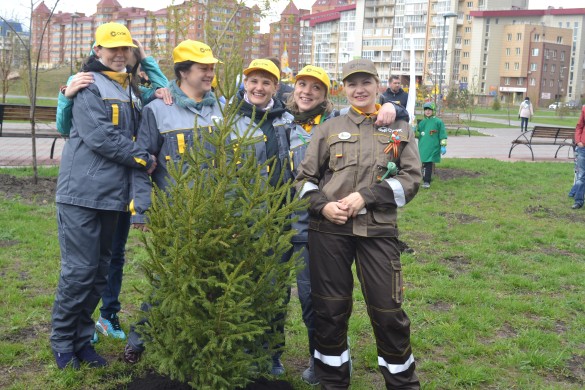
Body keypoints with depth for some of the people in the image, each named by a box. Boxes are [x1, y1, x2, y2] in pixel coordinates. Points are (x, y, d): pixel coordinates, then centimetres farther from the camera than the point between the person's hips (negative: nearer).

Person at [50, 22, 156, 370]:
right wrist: (144, 159, -11)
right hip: (82, 194, -7)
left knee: (100, 271, 11)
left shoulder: (131, 91, 18)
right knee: (79, 270, -4)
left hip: (113, 196, 7)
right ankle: (62, 341, 13)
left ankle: (82, 339, 23)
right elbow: (99, 136, -16)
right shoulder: (88, 86, -5)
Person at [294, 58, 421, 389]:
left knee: (388, 310, 1)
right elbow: (305, 177, 12)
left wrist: (366, 196, -11)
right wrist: (321, 205, -8)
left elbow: (412, 178, 0)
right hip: (329, 230, 1)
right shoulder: (330, 129, 10)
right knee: (331, 308, 9)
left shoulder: (399, 128, 9)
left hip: (378, 230, -1)